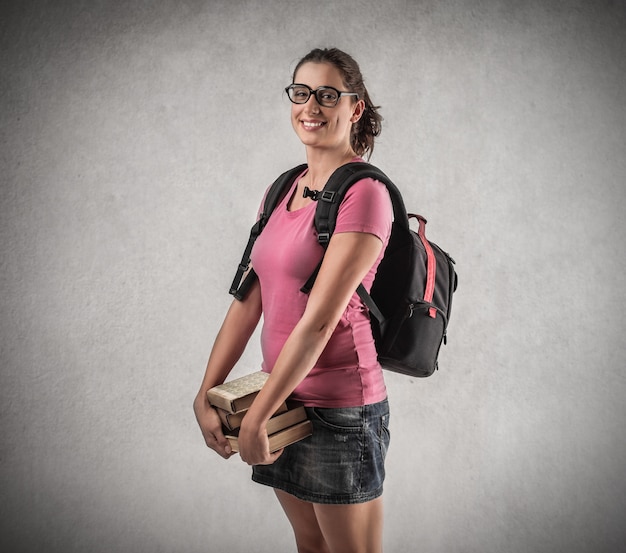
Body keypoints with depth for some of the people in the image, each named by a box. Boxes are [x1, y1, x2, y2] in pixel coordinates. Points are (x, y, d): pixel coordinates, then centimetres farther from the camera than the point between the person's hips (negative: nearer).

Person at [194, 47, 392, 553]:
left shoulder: (364, 193, -15)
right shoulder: (282, 190, 8)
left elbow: (320, 320, -21)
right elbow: (248, 302, 6)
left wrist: (255, 418, -16)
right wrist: (205, 396, 2)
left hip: (340, 406, -7)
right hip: (284, 396, 7)